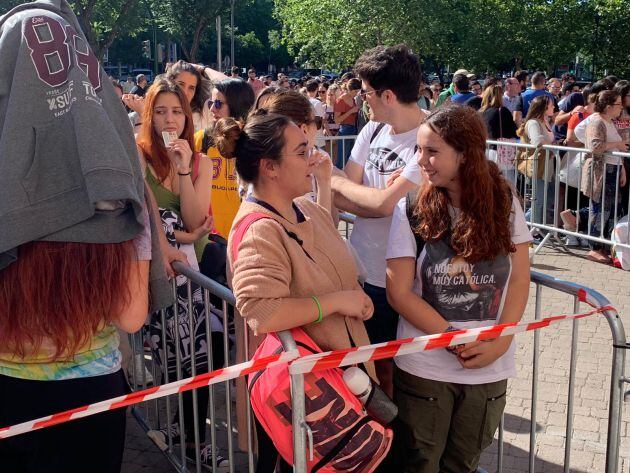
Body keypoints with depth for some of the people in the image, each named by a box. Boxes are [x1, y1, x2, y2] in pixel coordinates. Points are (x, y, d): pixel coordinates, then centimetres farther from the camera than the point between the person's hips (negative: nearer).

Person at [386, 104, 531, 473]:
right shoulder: (411, 210, -9)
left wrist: (500, 342, -12)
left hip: (490, 367, 2)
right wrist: (457, 340, -15)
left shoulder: (505, 204, -3)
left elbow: (519, 280, 1)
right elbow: (399, 293, -10)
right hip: (425, 367, -2)